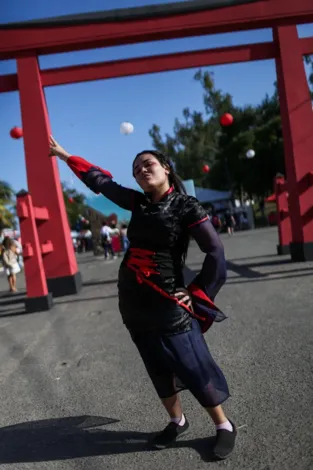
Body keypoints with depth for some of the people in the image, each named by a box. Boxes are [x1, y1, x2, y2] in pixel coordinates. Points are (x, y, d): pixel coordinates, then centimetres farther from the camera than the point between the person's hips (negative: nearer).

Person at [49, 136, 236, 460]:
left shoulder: (186, 206, -9)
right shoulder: (139, 203, 6)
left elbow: (215, 253, -12)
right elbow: (101, 181, 16)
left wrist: (196, 295, -12)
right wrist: (65, 155, 22)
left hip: (167, 304, -6)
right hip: (133, 303, 6)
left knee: (194, 367, 2)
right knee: (159, 369, 18)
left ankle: (224, 426, 25)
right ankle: (177, 422, 39)